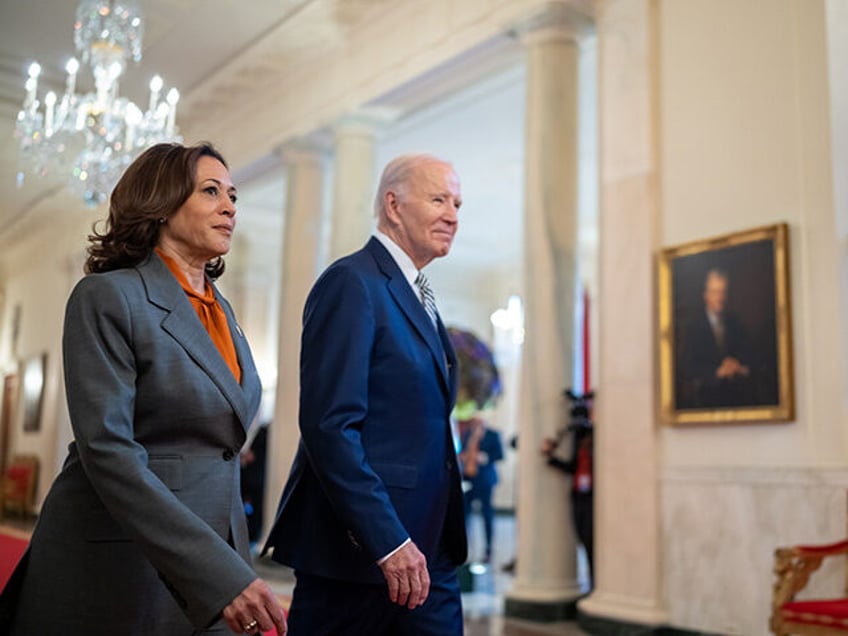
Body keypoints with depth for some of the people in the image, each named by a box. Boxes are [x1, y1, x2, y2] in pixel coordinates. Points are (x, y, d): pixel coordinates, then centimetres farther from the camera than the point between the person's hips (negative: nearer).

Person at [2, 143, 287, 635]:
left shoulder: (221, 310, 10)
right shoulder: (109, 296, -11)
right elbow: (107, 450, -21)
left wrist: (232, 565, 7)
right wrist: (220, 573, -27)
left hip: (216, 566, 6)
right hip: (120, 572, -6)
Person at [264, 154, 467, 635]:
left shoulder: (418, 298, 17)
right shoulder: (353, 283, -12)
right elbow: (330, 425, -20)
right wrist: (387, 540, -22)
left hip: (425, 549, 8)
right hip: (358, 548, -8)